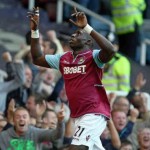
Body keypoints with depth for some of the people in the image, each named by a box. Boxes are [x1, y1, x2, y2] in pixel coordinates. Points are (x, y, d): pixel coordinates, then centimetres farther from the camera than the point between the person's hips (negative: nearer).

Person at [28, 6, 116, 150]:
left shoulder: (93, 57, -8)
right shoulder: (64, 59, 14)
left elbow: (110, 51, -28)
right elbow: (37, 58, 20)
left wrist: (86, 27, -29)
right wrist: (34, 30, 10)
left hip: (94, 114, -8)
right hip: (78, 116, 8)